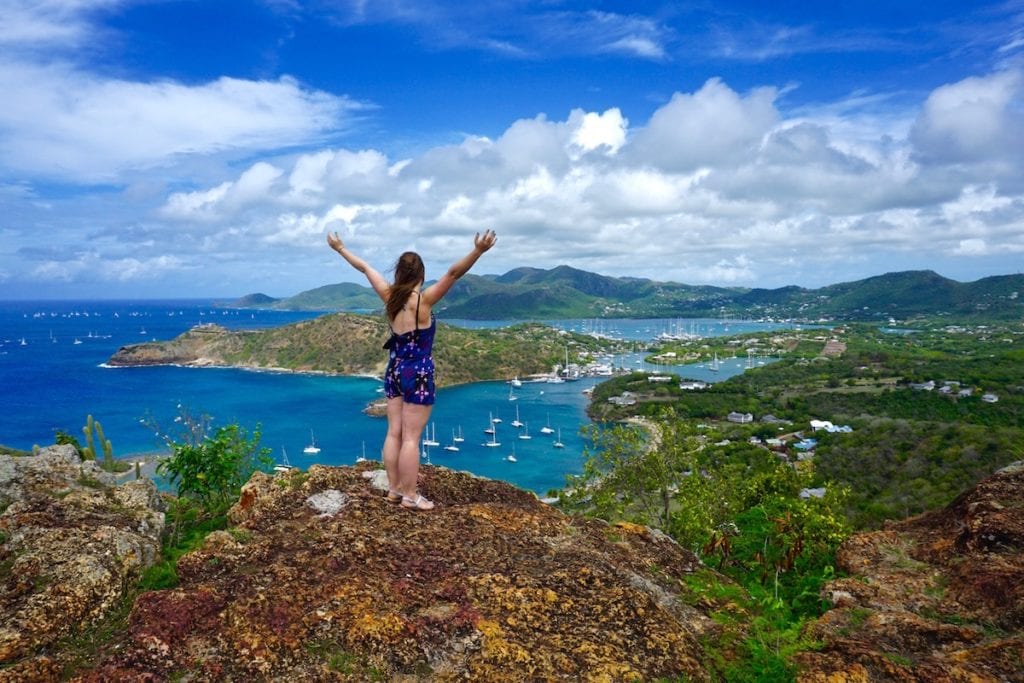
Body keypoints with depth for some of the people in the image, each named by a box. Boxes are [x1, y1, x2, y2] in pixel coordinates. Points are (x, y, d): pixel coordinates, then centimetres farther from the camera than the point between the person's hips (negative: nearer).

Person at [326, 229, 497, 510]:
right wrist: (478, 251, -37)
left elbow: (365, 268, 12)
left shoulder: (389, 296, -1)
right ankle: (409, 496, 7)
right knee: (411, 438, -1)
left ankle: (394, 489, 22)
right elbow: (453, 273, -28)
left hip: (395, 370, 7)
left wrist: (340, 248, 23)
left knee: (394, 433, 12)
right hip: (418, 373, -6)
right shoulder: (423, 300, -16)